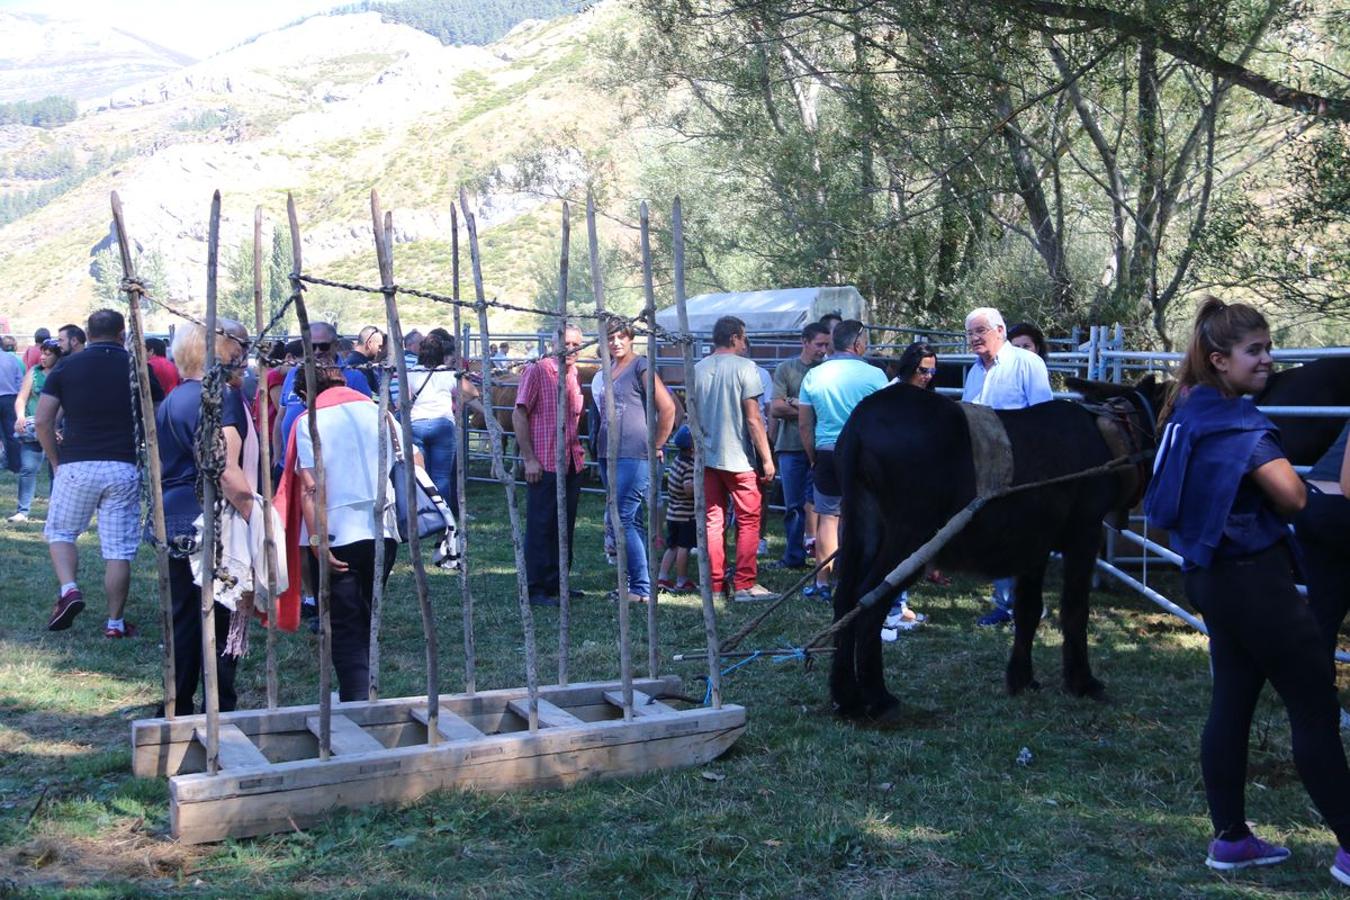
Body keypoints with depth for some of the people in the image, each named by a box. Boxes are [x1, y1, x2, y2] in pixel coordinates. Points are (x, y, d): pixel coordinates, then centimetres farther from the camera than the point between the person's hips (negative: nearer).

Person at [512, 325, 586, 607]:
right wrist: (529, 459, -15)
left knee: (565, 527, 12)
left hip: (571, 464, 7)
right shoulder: (537, 371, -8)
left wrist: (577, 452, 14)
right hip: (544, 464, -7)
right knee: (541, 527, -1)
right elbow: (519, 415, -11)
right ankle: (536, 589, 5)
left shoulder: (574, 375, 13)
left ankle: (557, 583, 23)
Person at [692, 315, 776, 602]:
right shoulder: (744, 367, -9)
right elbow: (753, 419, -12)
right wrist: (767, 458, -7)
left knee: (713, 520, 9)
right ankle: (745, 584, 0)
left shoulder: (698, 370, 8)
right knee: (748, 519, 3)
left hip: (706, 457, 6)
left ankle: (716, 584, 12)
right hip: (738, 458, -5)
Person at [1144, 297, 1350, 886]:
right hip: (1255, 578, -9)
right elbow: (1292, 495, -28)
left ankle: (1230, 838, 20)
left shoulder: (1190, 413, 10)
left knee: (1232, 703, 13)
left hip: (1212, 574, 9)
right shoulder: (1237, 422, -19)